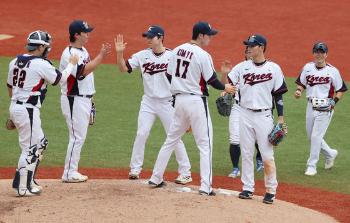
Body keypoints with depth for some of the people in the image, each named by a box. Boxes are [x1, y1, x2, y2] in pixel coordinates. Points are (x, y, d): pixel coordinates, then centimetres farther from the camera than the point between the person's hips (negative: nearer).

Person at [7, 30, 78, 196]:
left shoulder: (15, 62, 8)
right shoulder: (41, 64, -15)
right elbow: (60, 79, -3)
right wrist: (71, 64, 14)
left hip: (15, 107, 9)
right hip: (28, 110, -9)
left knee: (40, 143, 19)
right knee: (30, 148, -2)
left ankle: (27, 180, 22)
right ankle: (23, 187, 0)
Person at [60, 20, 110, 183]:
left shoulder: (83, 50, 14)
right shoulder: (69, 54, -17)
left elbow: (90, 66, 17)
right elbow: (83, 72, -29)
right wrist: (101, 56, -28)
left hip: (84, 100, 10)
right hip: (74, 100, -10)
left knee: (80, 136, 11)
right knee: (77, 137, -8)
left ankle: (72, 171, 16)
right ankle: (69, 174, -4)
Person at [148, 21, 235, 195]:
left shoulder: (177, 50, 6)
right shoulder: (203, 55, -14)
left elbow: (169, 75, 11)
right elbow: (212, 81, -11)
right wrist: (225, 88, 7)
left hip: (179, 100, 7)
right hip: (196, 101, -7)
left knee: (171, 140, 17)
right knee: (205, 144, -1)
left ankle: (156, 179, 19)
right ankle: (205, 186, -6)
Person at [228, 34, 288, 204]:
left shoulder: (273, 68, 0)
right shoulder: (242, 67, 5)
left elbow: (278, 95, 1)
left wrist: (281, 119, -2)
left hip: (264, 115, -3)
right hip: (245, 115, 3)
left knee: (267, 155, -4)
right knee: (246, 154, 6)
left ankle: (271, 190, 5)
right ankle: (248, 188, 14)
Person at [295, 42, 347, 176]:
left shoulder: (333, 71, -6)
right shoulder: (307, 68, 4)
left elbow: (341, 89, 0)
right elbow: (301, 84, 13)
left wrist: (334, 101, -15)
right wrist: (298, 91, -8)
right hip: (311, 105, 5)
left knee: (316, 136, -10)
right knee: (311, 136, 13)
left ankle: (312, 166, -2)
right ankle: (330, 153, 37)